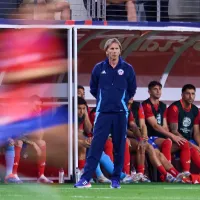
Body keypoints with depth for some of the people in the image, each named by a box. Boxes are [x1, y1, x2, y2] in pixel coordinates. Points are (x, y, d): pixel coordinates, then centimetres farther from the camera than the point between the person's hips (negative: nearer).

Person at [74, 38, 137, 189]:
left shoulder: (127, 69, 2)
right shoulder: (99, 68, 4)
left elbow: (132, 90, 12)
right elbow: (93, 88, 16)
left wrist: (122, 100, 9)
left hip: (120, 114, 0)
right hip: (103, 113, 0)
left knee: (119, 147, 3)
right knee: (96, 146, -7)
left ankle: (116, 179, 11)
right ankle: (86, 179, -10)